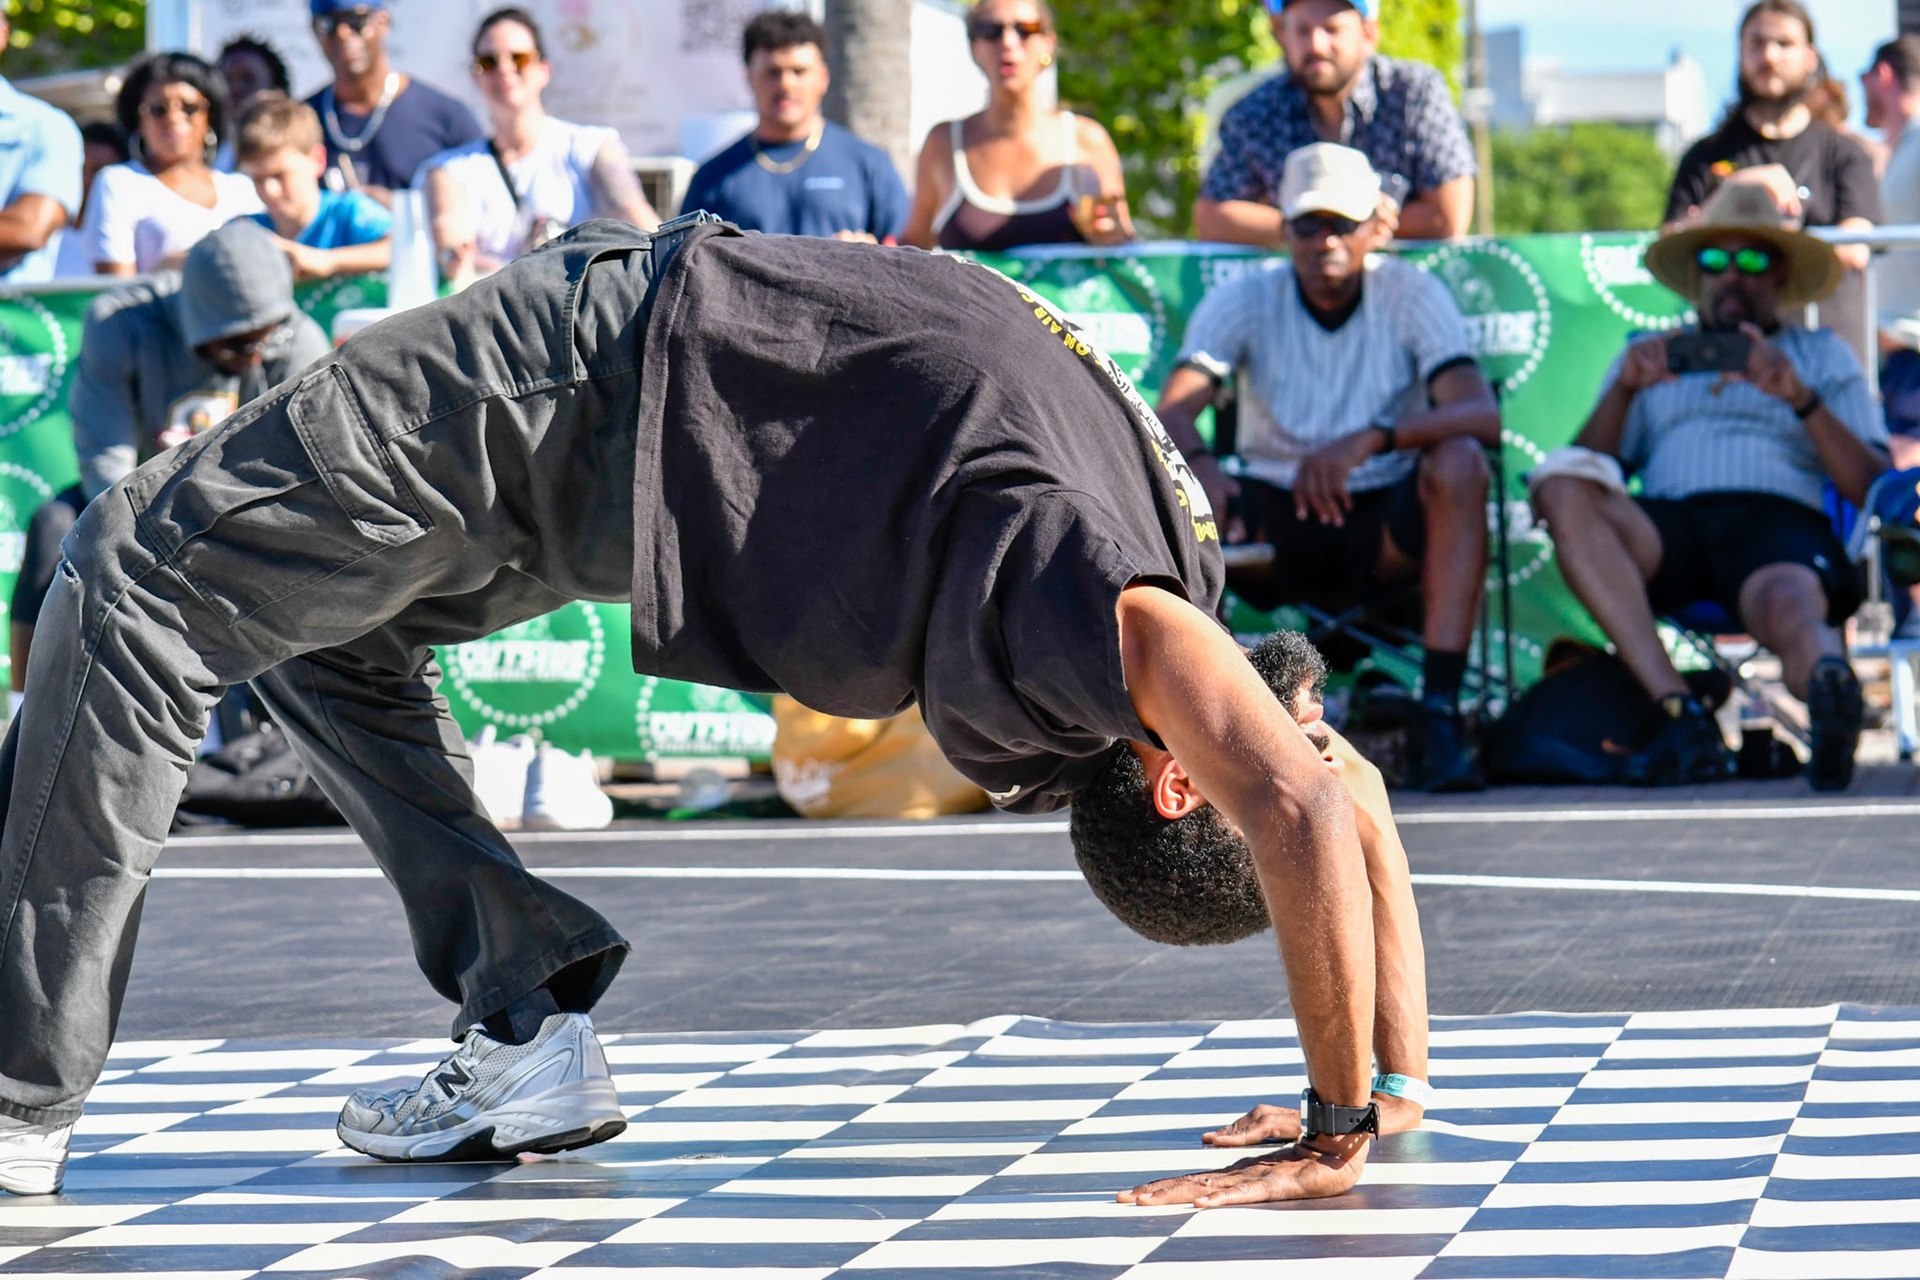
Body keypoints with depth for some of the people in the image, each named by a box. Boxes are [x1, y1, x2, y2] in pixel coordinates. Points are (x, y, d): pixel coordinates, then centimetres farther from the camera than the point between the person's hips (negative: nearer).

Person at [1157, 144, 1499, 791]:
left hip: (1385, 531, -1)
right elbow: (1169, 413, -18)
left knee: (1458, 462, -32)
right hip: (1277, 527, 1)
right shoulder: (1244, 301, -4)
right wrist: (1198, 463, -43)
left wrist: (1371, 440, -39)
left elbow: (1482, 416, -21)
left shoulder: (1412, 294, -6)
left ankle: (1439, 716, -34)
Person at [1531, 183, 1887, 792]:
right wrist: (1623, 390, -1)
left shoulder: (1822, 353, 28)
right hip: (1665, 526, 2)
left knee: (1787, 603, -38)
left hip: (1779, 517, -2)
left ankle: (1832, 690, -75)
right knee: (1563, 491, -31)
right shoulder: (1651, 355, 34)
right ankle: (1680, 714, -41)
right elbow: (1585, 469, 17)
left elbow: (1873, 486, 11)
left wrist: (1802, 399, -3)